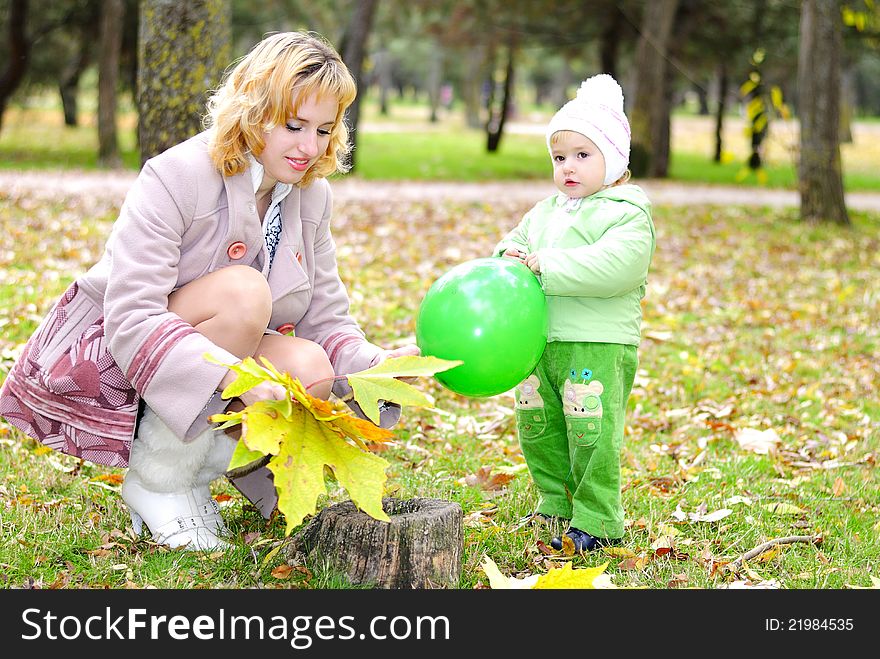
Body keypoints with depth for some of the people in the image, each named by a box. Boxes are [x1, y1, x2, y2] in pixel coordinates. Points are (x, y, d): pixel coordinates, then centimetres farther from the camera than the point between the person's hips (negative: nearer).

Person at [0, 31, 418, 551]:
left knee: (312, 369, -25)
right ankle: (157, 481, -17)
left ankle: (203, 463, 1)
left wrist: (375, 365, -25)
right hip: (104, 357, -6)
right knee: (243, 290, -32)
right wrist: (234, 376, -44)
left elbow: (325, 318, -4)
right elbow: (131, 318, -31)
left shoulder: (312, 196, -1)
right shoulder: (177, 176, -22)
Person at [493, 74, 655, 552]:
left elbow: (613, 265, -25)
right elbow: (517, 239, 23)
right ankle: (555, 503, 34)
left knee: (590, 431, -6)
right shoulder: (546, 210, 15)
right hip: (542, 338, 8)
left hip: (599, 342, -8)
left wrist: (546, 266, -25)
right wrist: (510, 255, -3)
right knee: (536, 427, 16)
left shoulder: (627, 213, -10)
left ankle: (598, 521, 6)